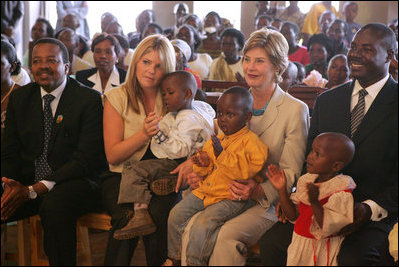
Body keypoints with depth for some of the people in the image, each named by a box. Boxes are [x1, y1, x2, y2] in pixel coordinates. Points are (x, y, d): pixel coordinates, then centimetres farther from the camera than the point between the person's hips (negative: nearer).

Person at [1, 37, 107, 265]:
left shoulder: (89, 100, -6)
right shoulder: (20, 97, 11)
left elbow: (86, 159, -13)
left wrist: (34, 190, -19)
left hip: (74, 183, -5)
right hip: (26, 184, 5)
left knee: (53, 205, -37)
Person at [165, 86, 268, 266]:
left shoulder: (251, 142, -12)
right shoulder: (218, 138, 12)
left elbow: (246, 170, -27)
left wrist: (222, 155, -30)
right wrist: (203, 163, -2)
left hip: (231, 197, -8)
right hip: (206, 190, 8)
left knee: (202, 224, -25)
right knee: (176, 214, 1)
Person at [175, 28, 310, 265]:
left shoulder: (296, 110, -4)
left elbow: (291, 173, -6)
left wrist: (259, 191, -23)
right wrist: (197, 164, -5)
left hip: (270, 202, -4)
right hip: (230, 195, 4)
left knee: (228, 234, -31)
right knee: (192, 227, -24)